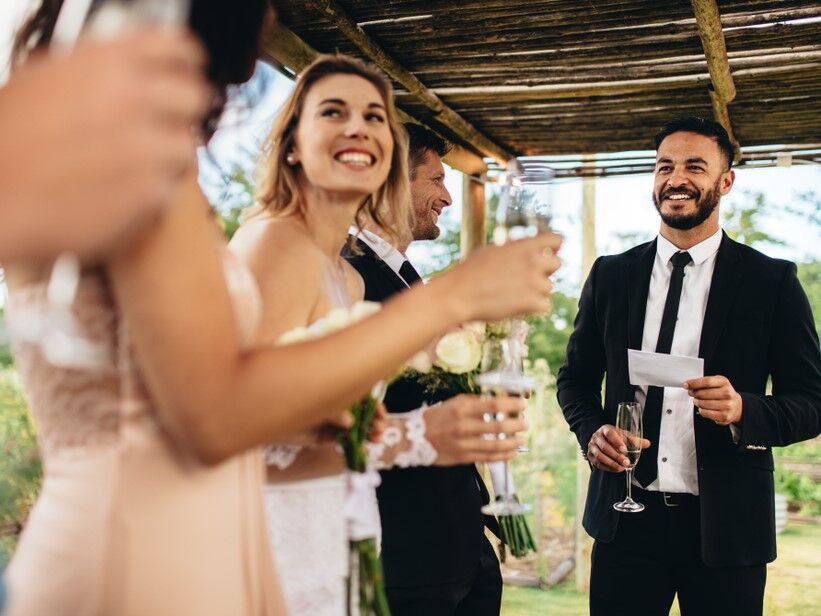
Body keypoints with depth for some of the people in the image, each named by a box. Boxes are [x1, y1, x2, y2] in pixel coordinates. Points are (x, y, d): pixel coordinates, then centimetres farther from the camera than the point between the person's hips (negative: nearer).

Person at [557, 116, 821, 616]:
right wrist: (593, 431, -5)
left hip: (726, 525, -2)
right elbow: (576, 378, 15)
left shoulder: (773, 281, -1)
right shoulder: (611, 275, 6)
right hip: (626, 518, 2)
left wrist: (743, 410, -21)